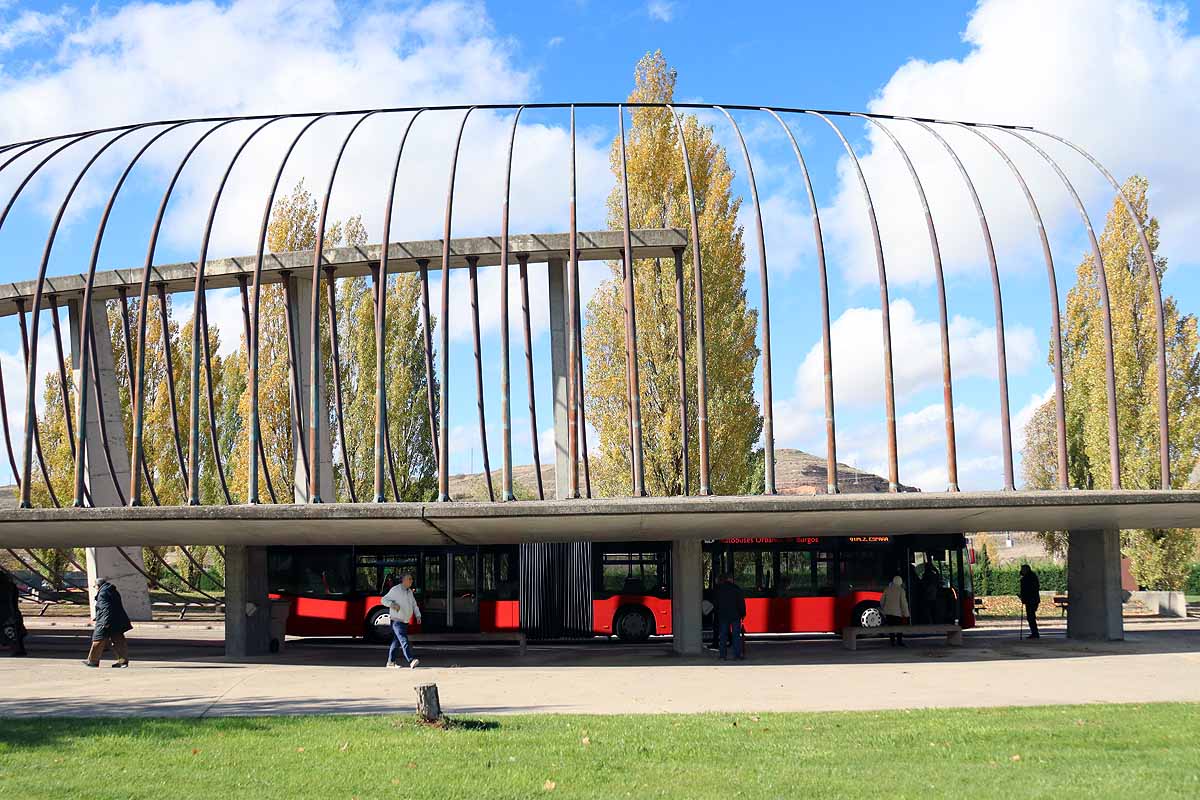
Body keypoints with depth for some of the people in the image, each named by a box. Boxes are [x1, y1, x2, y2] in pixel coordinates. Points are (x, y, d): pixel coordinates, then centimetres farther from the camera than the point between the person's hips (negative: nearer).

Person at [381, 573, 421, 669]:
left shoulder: (409, 592, 13)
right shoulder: (395, 590, -10)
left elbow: (414, 605, 20)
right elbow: (384, 600, -8)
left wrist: (418, 615, 6)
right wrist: (392, 604, -27)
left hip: (405, 621, 8)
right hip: (397, 620, -8)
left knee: (397, 641, 14)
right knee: (404, 641, -19)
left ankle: (390, 662, 23)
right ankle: (411, 661, -31)